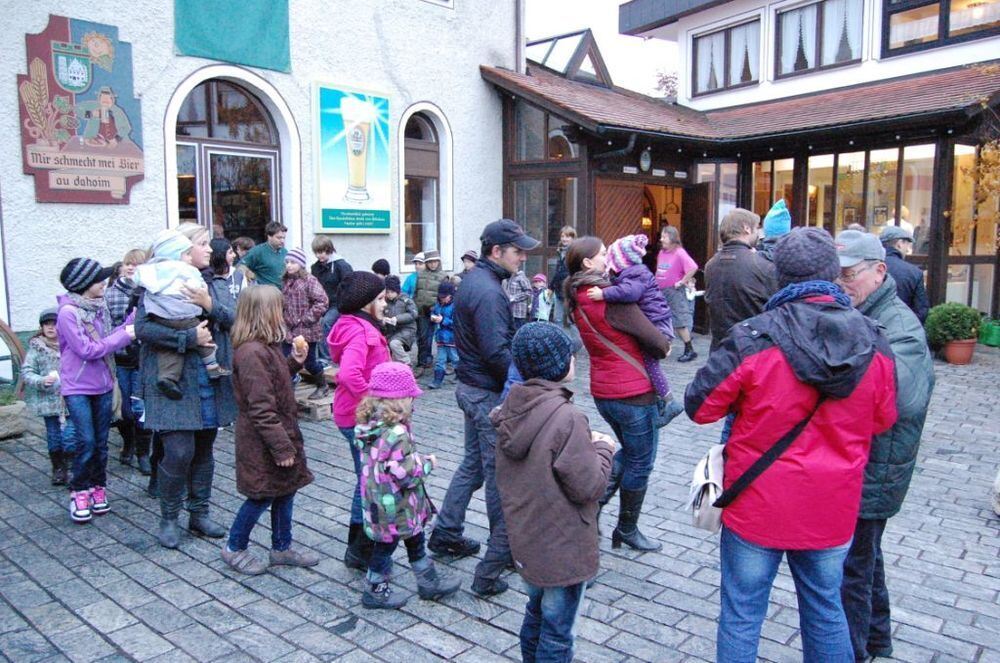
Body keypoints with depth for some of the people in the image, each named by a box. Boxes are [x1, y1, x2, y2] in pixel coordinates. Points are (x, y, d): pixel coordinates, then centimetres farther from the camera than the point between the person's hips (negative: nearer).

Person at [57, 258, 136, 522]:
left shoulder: (99, 306, 3)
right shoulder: (68, 312, -16)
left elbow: (108, 340, 2)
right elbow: (88, 350, -19)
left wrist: (132, 322, -7)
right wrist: (125, 335, -17)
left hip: (103, 386, 6)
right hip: (78, 388, -6)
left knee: (101, 442, 11)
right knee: (86, 442, -6)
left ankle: (98, 487, 24)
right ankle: (79, 492, 10)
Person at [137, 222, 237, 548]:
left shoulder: (210, 283, 11)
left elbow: (235, 317, 1)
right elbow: (143, 327, -16)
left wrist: (211, 306, -16)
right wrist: (189, 338, -21)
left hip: (210, 380, 6)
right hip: (174, 382, -6)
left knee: (204, 449, 13)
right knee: (179, 452, -7)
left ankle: (199, 514, 27)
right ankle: (168, 519, 14)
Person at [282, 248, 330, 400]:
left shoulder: (309, 280, -11)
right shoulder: (285, 281, 9)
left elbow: (322, 301, -17)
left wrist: (307, 319, -15)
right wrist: (284, 319, 9)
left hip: (307, 330, -6)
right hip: (289, 330, 6)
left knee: (309, 361, 4)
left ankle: (323, 386, 26)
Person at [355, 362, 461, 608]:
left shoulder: (368, 425, -2)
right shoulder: (397, 434, -30)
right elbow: (408, 476, -28)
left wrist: (416, 459, 10)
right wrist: (427, 463, -11)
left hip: (377, 500, 9)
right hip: (396, 507, -9)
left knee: (414, 539, 22)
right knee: (387, 543, 12)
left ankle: (429, 581, 38)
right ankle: (375, 591, 32)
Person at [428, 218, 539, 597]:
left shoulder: (473, 280, 10)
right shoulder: (488, 292, -22)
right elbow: (497, 353, -27)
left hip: (471, 386, 10)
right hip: (489, 394, -10)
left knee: (473, 464, 21)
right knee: (500, 473, 3)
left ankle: (445, 534, 32)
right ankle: (503, 550, 16)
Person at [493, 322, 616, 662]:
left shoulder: (511, 408, -3)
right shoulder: (568, 418, -27)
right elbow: (588, 487, -21)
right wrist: (603, 449, -4)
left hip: (524, 539, 7)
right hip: (563, 550, -7)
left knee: (536, 613, 27)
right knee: (557, 633, 11)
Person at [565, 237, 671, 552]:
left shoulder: (576, 300, 4)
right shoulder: (612, 298, -21)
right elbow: (657, 343, -17)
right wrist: (664, 346, 5)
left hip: (602, 392, 8)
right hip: (634, 393, -8)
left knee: (629, 451, 28)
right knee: (640, 463, 11)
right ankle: (627, 530, 24)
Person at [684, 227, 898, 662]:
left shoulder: (752, 339, -21)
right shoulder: (875, 344, -7)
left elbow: (699, 407, -13)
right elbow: (882, 420, 6)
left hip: (757, 507, -4)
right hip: (833, 511, 4)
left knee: (742, 614, 12)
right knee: (825, 611, 23)